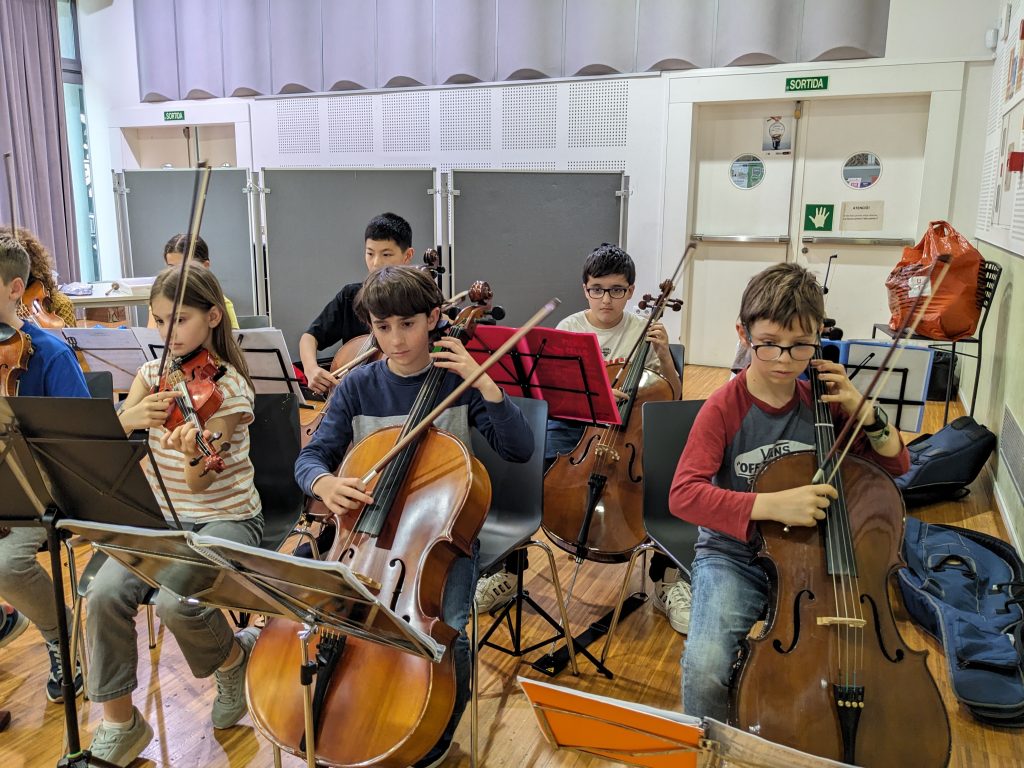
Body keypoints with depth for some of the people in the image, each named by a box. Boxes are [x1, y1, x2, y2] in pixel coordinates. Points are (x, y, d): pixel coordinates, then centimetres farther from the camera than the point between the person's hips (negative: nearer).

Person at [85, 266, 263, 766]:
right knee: (105, 593, -21)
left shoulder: (229, 385, -11)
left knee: (176, 602, -29)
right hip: (162, 517, 5)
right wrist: (130, 417, -25)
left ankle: (234, 657, 5)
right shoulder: (153, 373, 6)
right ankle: (119, 723, -2)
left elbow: (199, 482, -18)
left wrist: (193, 453, -41)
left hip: (225, 518, -5)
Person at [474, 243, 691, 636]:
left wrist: (664, 355, -14)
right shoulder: (569, 328, 2)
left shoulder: (642, 330, 2)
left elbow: (672, 397, 3)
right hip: (572, 423, 1)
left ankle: (667, 582, -3)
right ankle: (507, 574, 0)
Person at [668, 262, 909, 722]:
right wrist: (771, 504, -33)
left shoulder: (823, 402, 1)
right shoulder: (724, 408, -12)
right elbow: (683, 495, -22)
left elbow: (896, 465, 11)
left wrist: (862, 413, -8)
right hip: (734, 556, -3)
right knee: (705, 668, -27)